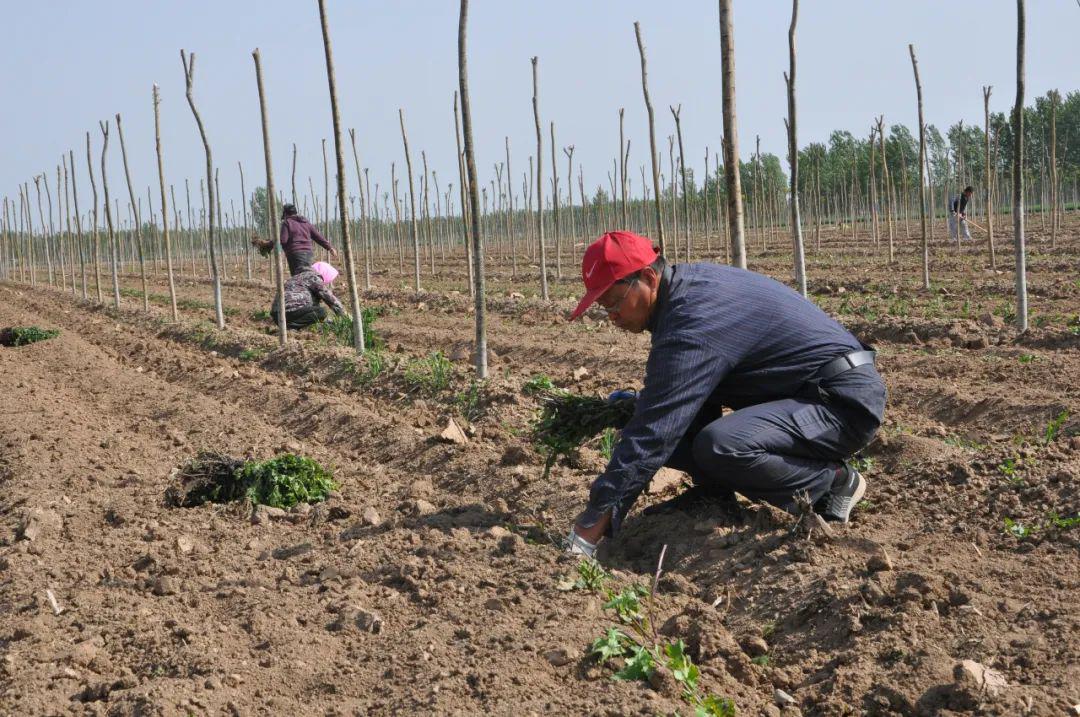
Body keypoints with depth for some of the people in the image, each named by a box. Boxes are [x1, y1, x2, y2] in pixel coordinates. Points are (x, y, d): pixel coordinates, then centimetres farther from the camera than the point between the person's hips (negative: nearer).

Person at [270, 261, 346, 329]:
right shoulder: (313, 277, 2)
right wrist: (344, 315, 5)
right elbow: (329, 297, -2)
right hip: (289, 310, -10)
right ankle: (290, 325, -22)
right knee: (322, 312, -13)